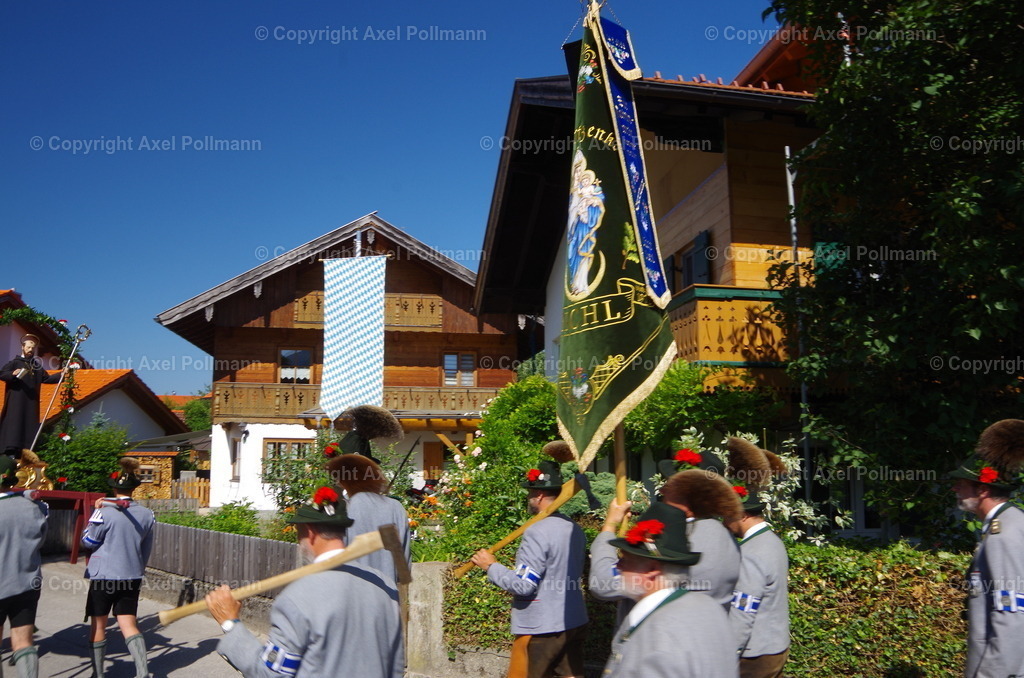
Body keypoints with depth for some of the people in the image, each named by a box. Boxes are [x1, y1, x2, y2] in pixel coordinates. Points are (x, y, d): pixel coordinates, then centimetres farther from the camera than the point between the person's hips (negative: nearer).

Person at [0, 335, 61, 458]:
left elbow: (47, 378, 16)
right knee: (14, 423, -11)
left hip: (31, 402, 5)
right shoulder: (15, 362, 5)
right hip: (16, 401, -5)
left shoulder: (37, 366, 19)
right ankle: (11, 451, -15)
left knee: (29, 425, 0)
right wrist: (13, 374, -23)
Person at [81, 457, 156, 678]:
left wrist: (95, 512, 4)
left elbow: (88, 541, -1)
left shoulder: (105, 512, -14)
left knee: (98, 625, 14)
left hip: (104, 576, -3)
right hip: (131, 577, 3)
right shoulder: (146, 514, 1)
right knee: (129, 625, 6)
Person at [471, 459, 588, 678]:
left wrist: (491, 566, -10)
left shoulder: (537, 532, -20)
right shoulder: (575, 529, 6)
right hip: (574, 623, 8)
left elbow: (523, 585, -22)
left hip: (540, 629, -8)